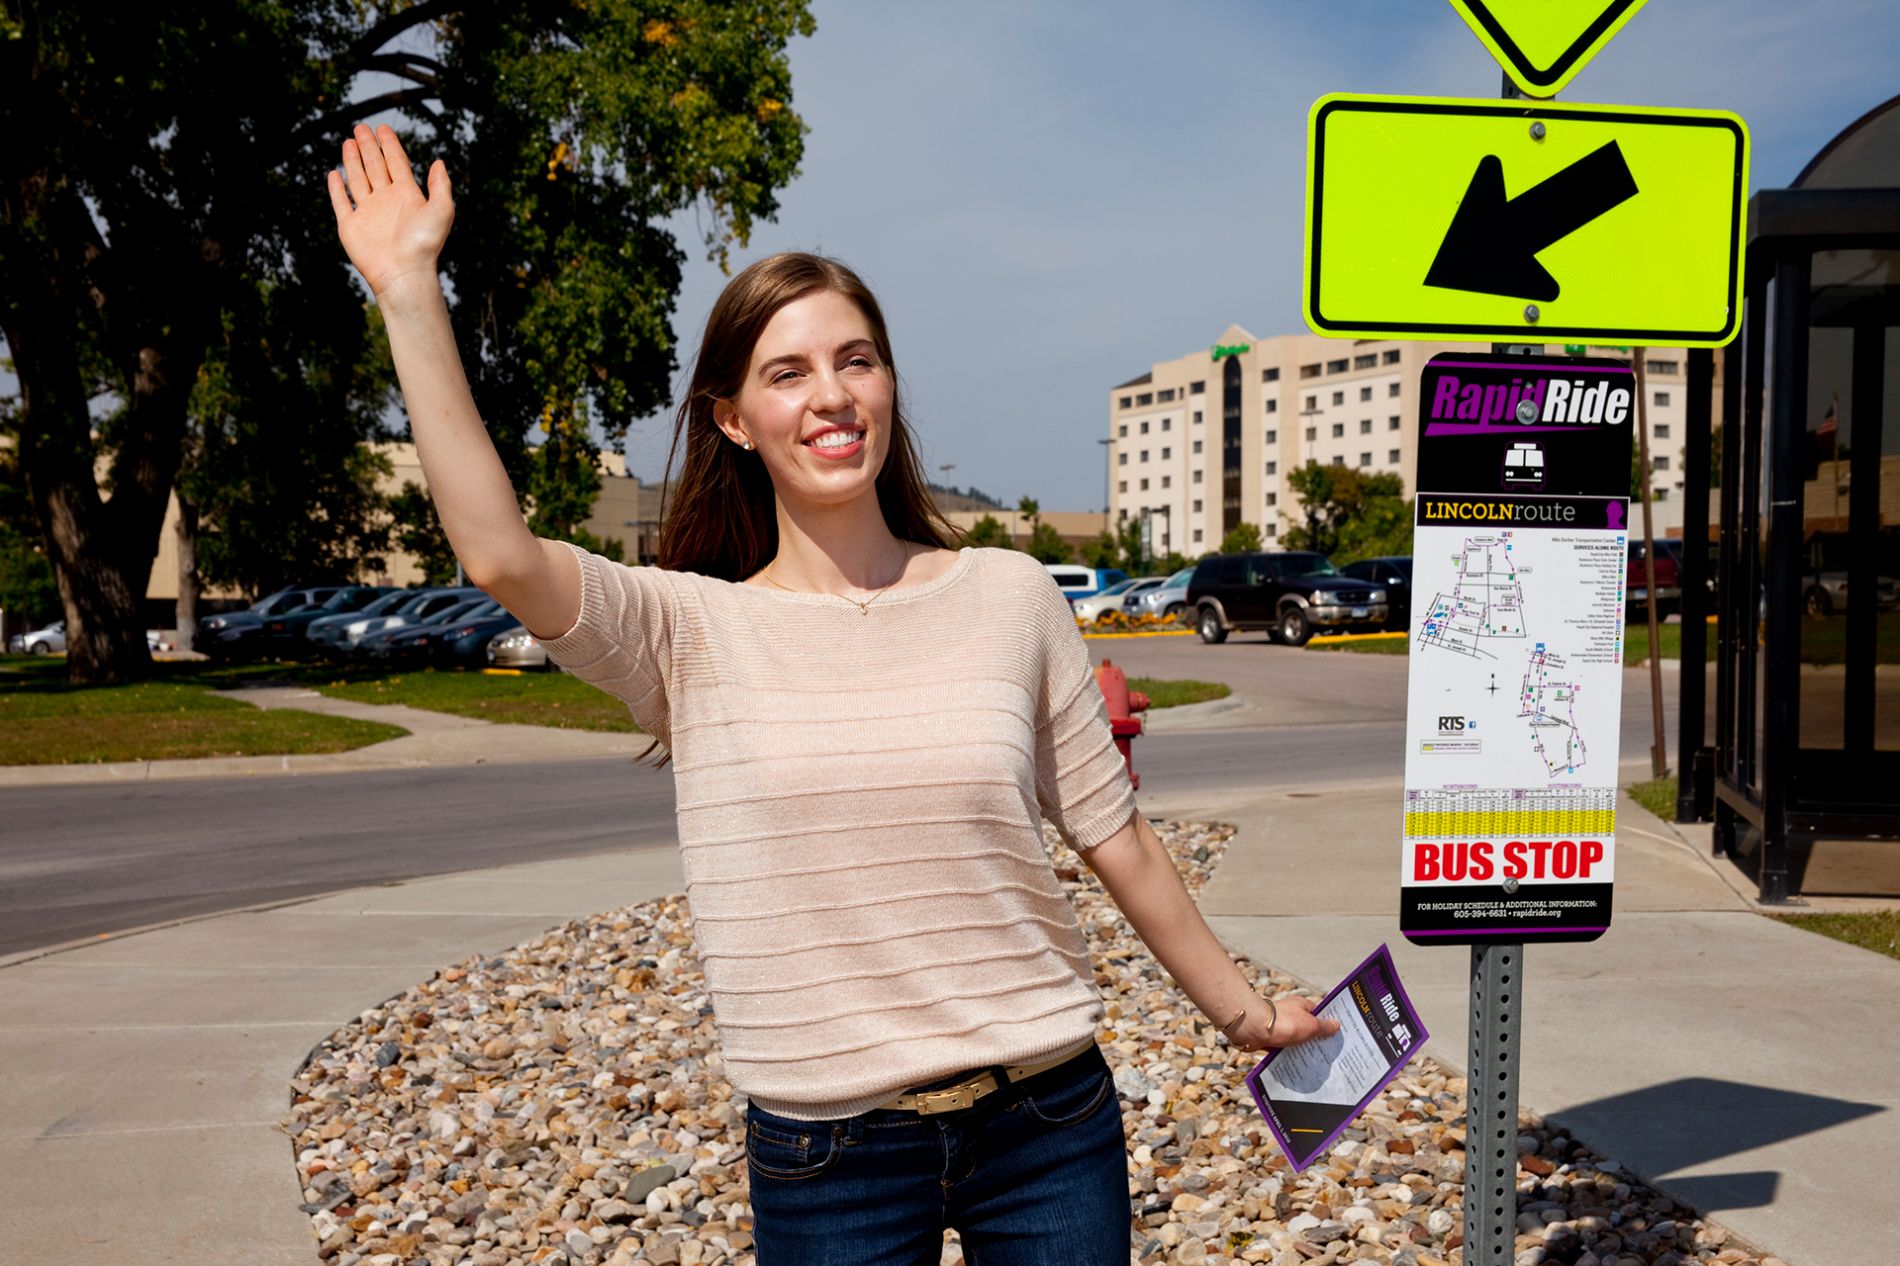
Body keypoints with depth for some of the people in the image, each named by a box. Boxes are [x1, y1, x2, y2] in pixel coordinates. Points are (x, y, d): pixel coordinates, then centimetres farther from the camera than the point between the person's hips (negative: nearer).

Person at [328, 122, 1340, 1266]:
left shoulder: (1011, 596, -1)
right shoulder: (693, 632, -5)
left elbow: (1118, 840, 6)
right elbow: (501, 557, -23)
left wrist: (1244, 1013, 13)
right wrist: (409, 287, -23)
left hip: (1048, 1125, 1)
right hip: (824, 1158, -1)